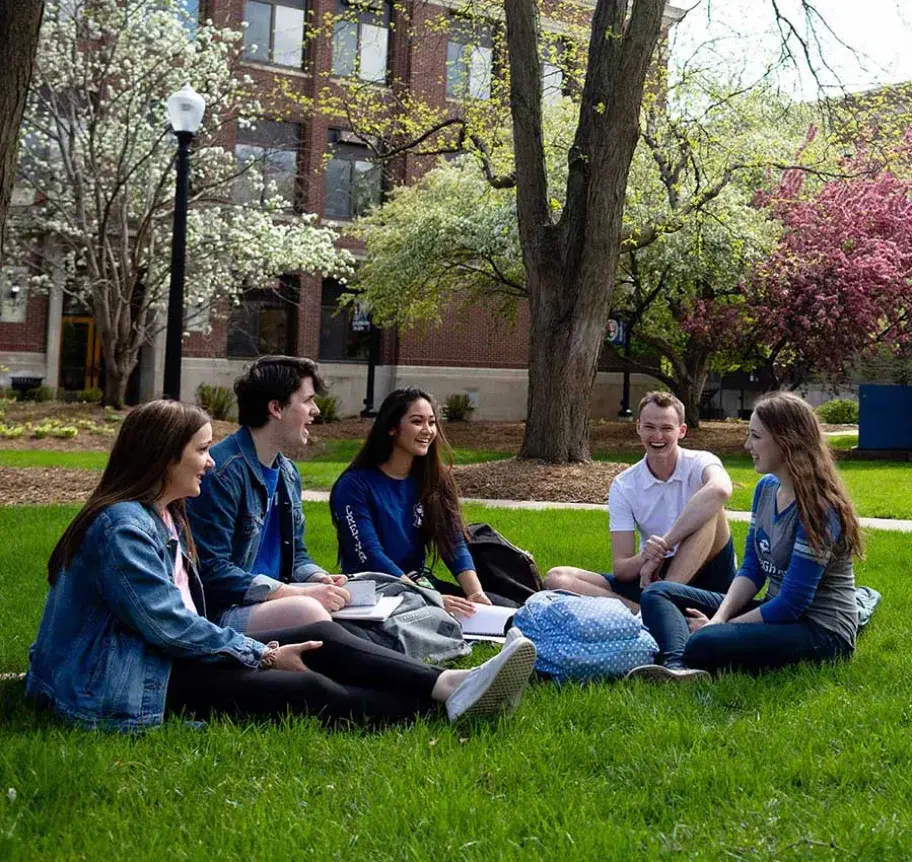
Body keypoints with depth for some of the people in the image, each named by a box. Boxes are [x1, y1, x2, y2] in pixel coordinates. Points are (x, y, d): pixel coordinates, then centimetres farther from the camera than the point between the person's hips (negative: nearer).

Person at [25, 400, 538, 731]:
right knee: (304, 689, -19)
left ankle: (446, 685, -18)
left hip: (170, 655, 10)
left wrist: (258, 649, 0)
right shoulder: (123, 526, -18)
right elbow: (169, 626, -22)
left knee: (319, 636, -6)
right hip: (122, 683, -10)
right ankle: (446, 706, -19)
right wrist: (263, 654, -13)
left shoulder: (162, 517, 14)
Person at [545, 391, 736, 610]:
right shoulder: (623, 486, 0)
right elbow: (621, 569, -5)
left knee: (708, 506, -29)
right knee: (557, 578, -14)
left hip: (706, 575, -3)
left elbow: (720, 490, -38)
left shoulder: (699, 463, -9)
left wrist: (665, 543, -39)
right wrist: (644, 559, -29)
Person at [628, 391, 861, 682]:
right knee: (658, 593, -6)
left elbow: (792, 603, -22)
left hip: (821, 632, -10)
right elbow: (752, 569, 9)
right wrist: (718, 618, -9)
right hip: (776, 611, 10)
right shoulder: (767, 487, 6)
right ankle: (676, 668, -32)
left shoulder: (819, 508, -20)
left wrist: (719, 627, -15)